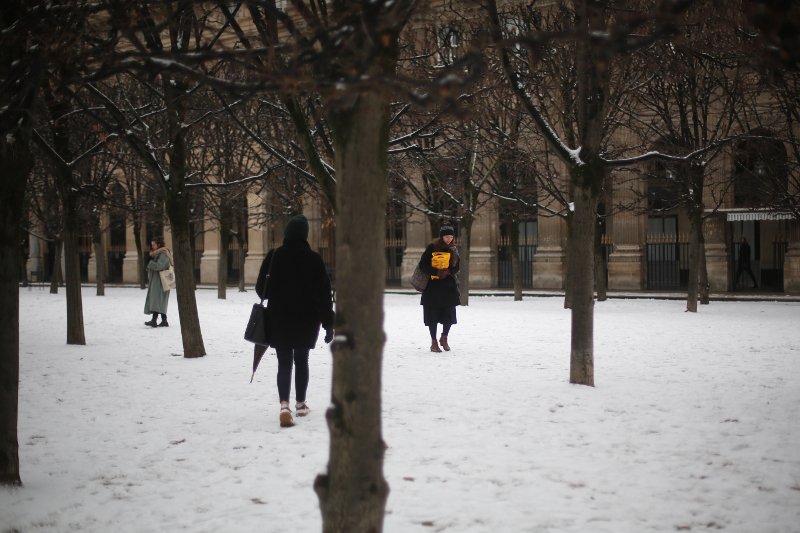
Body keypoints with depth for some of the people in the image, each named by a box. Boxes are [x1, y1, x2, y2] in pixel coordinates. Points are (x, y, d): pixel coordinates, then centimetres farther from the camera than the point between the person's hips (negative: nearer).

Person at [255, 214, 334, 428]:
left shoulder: (274, 256, -7)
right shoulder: (313, 259, -8)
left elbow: (261, 289, 0)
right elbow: (323, 294, -9)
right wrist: (328, 323, -4)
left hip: (279, 320, 0)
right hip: (306, 320, 0)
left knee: (284, 363, 0)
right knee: (301, 360, 17)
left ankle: (284, 405, -19)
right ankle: (300, 403, 25)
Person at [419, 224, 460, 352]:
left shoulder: (453, 250, 9)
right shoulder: (432, 248, -5)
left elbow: (456, 268, 11)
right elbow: (423, 265, -7)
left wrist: (447, 271, -10)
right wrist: (436, 272, -20)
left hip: (448, 285, 4)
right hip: (433, 286, -3)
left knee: (449, 314, -1)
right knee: (433, 315, 1)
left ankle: (444, 338, 22)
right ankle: (434, 343, 13)